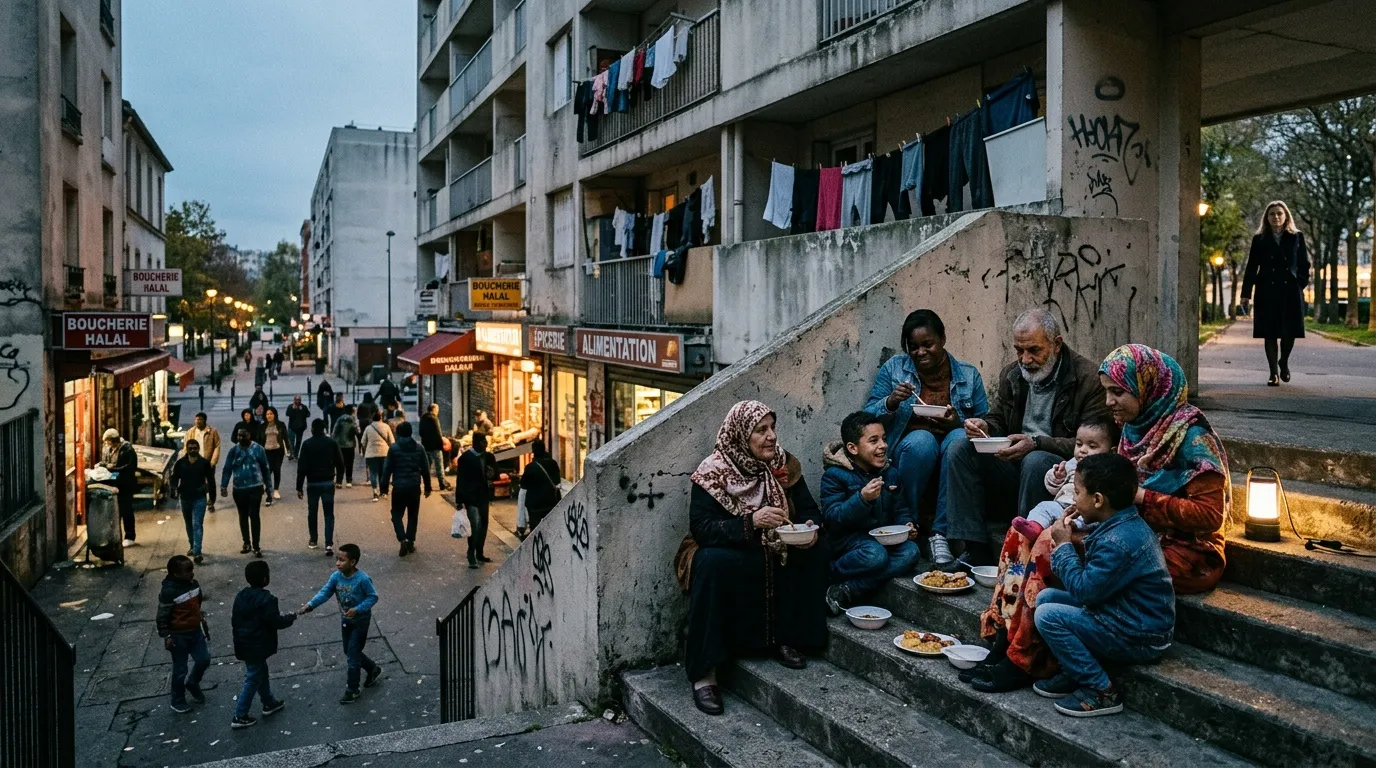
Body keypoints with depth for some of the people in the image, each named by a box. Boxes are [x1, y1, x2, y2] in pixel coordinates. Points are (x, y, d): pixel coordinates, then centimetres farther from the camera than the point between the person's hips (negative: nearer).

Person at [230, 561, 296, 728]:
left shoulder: (241, 595, 2)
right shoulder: (267, 599, -23)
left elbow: (234, 620, 11)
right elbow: (276, 622, -19)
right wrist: (290, 617, -1)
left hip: (244, 644, 9)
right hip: (257, 647, -9)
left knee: (261, 673, 23)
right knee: (253, 680, 3)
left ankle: (269, 703, 37)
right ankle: (239, 717, 8)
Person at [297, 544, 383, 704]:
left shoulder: (362, 579, -28)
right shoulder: (336, 576, -11)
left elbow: (373, 597, -19)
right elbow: (324, 592, -15)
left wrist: (357, 609, -30)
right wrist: (309, 605, -29)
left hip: (360, 621, -7)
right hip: (345, 620, 7)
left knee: (353, 655, 0)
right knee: (349, 653, 19)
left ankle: (352, 690, 17)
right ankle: (373, 669, 42)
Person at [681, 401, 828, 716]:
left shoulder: (785, 465, 0)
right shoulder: (713, 472, -15)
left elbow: (809, 510, 3)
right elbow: (701, 528, -23)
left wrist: (810, 528, -22)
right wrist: (751, 521, -36)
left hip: (777, 555, 4)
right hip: (731, 559, -4)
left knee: (816, 549, -19)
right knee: (713, 563, -35)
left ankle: (787, 640, -5)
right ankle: (703, 674, -28)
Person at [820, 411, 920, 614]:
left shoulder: (892, 473, 10)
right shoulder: (835, 475, -9)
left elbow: (901, 510, 15)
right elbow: (831, 518, -17)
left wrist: (907, 525, -9)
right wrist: (862, 498, -31)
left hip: (884, 539, 6)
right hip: (848, 540, -6)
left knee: (910, 551, -26)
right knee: (876, 554, -37)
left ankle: (845, 591, -28)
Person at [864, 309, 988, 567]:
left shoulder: (968, 375, 12)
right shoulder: (894, 368, 10)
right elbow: (868, 417, 5)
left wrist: (958, 423, -14)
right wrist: (890, 402, -15)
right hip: (909, 447, -1)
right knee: (921, 440, -36)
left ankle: (941, 533, -30)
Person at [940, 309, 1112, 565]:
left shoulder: (1090, 378, -9)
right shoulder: (1011, 375, 11)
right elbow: (998, 422, 19)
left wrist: (1036, 443, -28)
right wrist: (984, 427, -7)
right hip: (1014, 466, 6)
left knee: (1035, 460, -36)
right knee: (960, 446, -14)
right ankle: (976, 552, -16)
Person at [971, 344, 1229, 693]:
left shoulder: (1191, 434, -12)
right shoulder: (1135, 428, 11)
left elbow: (1210, 515, -17)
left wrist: (1140, 496, -21)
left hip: (1185, 553, -8)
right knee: (1038, 538, -10)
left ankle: (1023, 661, -17)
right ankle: (1005, 646, -14)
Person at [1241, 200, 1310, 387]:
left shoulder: (1297, 237, 10)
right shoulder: (1259, 239, 8)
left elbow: (1304, 264, 9)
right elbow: (1251, 268, 6)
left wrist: (1302, 284, -3)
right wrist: (1246, 293, 1)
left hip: (1291, 291, 0)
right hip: (1267, 291, 0)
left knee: (1290, 331, -4)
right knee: (1270, 333, -1)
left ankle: (1284, 362, 24)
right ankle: (1274, 373, 6)